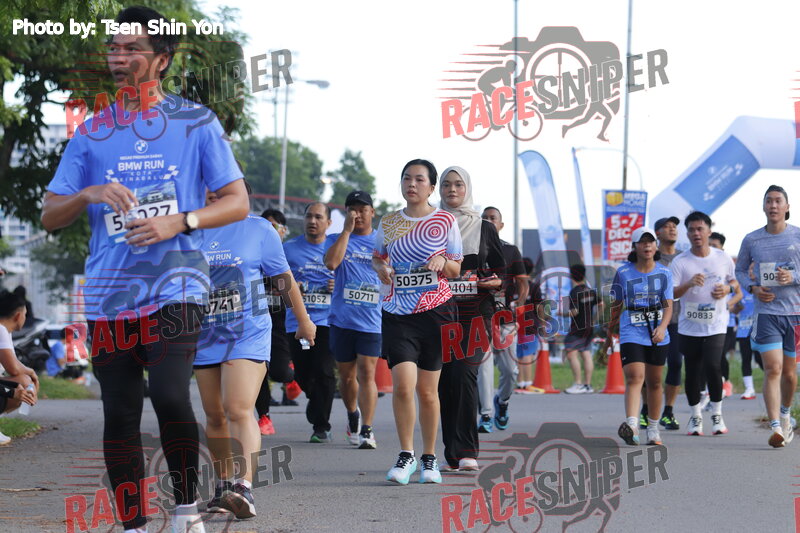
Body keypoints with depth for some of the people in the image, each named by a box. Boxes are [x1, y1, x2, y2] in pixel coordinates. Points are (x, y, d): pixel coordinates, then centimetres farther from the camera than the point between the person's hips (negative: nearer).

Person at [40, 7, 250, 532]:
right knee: (119, 415, 3)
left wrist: (177, 223, -12)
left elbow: (238, 202, 4)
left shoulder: (196, 122, 5)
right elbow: (49, 215, 9)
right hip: (109, 294, 3)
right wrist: (90, 194, -12)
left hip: (176, 287, -3)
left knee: (170, 396, -20)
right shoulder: (92, 132, 11)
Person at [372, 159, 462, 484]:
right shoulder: (388, 223, 8)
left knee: (427, 390, 4)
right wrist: (381, 268, -1)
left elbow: (456, 269, 8)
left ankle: (429, 458, 19)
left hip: (435, 311, -1)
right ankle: (406, 454, 0)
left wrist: (442, 262, -14)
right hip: (397, 314, 1)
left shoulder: (445, 221, 3)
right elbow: (376, 257, 22)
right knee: (403, 384, -14)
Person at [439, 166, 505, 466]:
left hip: (475, 315, -2)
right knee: (445, 382, 0)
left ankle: (466, 452, -19)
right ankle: (453, 455, 9)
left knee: (463, 373, -19)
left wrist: (493, 282, -10)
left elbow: (501, 274, 11)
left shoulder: (485, 229, 9)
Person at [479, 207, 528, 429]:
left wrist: (518, 305, -10)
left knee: (510, 370, 0)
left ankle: (502, 401, 29)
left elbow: (523, 283, 7)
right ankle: (485, 416, -8)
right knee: (483, 366, -11)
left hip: (506, 318, 1)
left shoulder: (511, 251, 9)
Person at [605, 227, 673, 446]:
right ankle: (631, 424, -35)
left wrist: (662, 327, -20)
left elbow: (668, 305, -2)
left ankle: (653, 428, 25)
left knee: (654, 382, 11)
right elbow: (616, 306, 11)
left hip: (658, 336, 2)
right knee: (634, 378, -20)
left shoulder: (664, 273, 2)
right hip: (631, 334, -2)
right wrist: (609, 334, 18)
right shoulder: (623, 273, 0)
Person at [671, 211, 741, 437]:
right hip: (689, 327, 1)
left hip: (716, 326, -1)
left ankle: (717, 415, 0)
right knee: (693, 372, 5)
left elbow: (735, 282, 18)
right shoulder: (680, 262, -3)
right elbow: (671, 294, -11)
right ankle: (695, 416, 21)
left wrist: (728, 288, -4)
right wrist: (689, 284, -28)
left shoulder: (723, 258, 4)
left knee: (712, 367, -15)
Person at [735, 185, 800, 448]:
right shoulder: (751, 240, 5)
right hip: (766, 312, -1)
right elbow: (740, 270, 16)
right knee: (773, 369, -14)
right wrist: (753, 288, -3)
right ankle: (775, 427, -19)